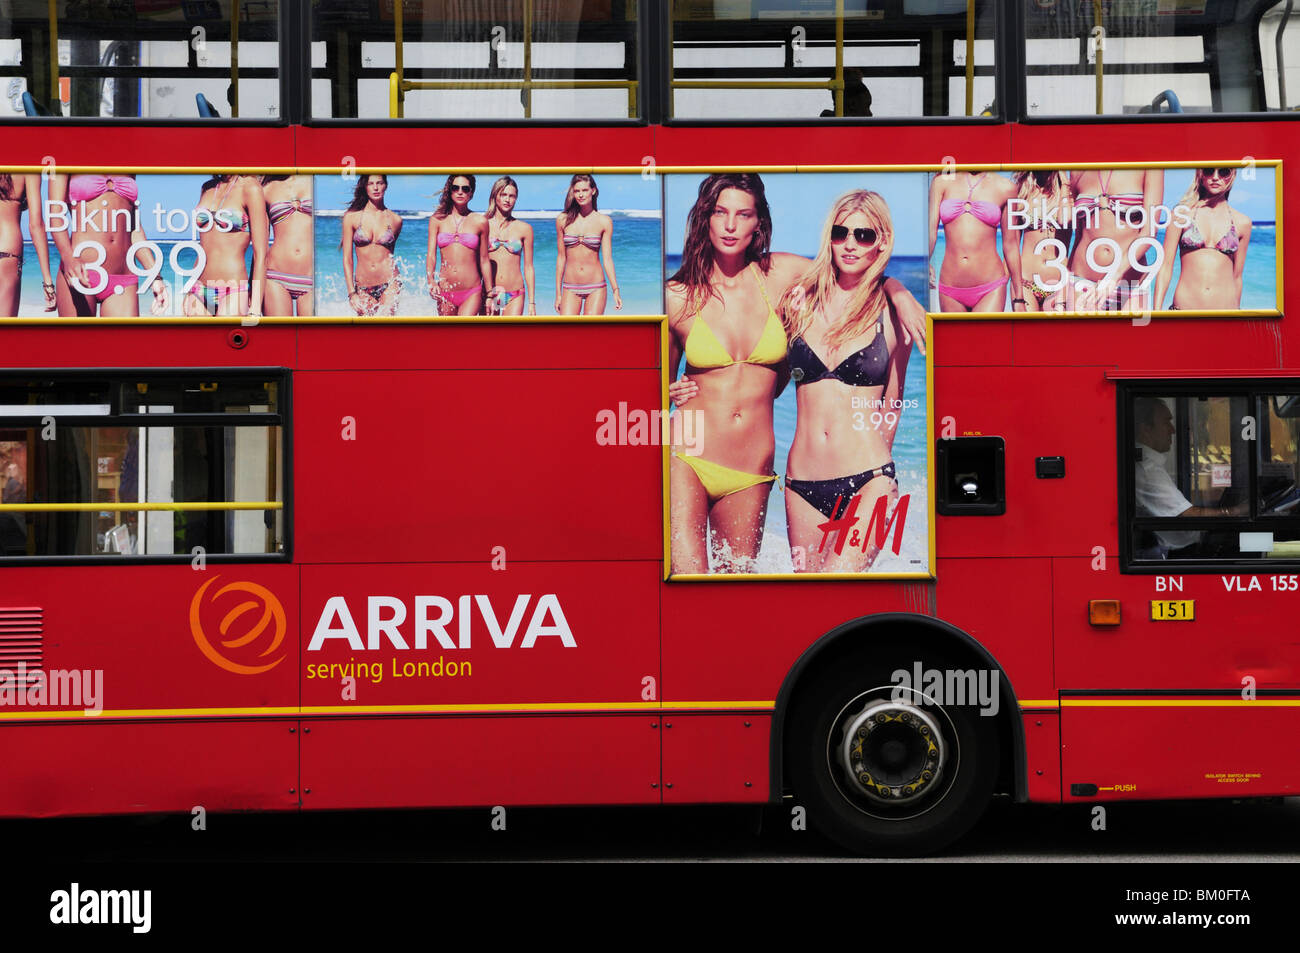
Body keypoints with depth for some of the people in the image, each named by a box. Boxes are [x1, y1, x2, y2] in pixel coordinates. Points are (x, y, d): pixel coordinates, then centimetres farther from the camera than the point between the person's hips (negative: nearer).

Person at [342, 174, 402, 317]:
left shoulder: (395, 220, 5)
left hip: (389, 285, -1)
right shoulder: (352, 217, 1)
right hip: (363, 288, 1)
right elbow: (347, 259, 1)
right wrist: (352, 293, -5)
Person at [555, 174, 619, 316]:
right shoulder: (563, 220, 4)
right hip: (571, 288, 1)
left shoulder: (604, 221, 1)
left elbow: (607, 258, 0)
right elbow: (561, 257, 8)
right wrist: (558, 294, 7)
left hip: (595, 288, -1)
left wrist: (615, 290, -9)